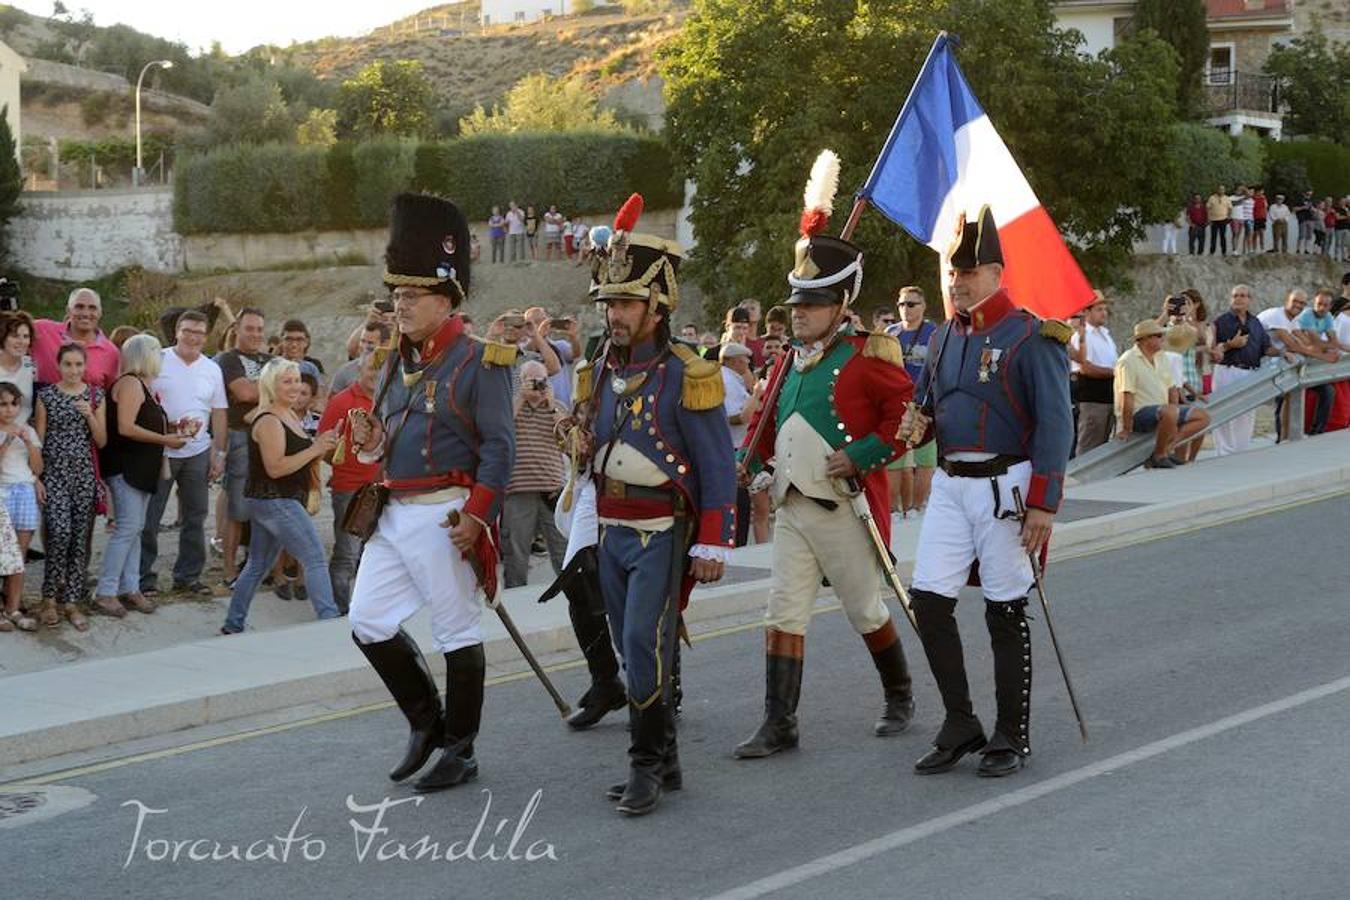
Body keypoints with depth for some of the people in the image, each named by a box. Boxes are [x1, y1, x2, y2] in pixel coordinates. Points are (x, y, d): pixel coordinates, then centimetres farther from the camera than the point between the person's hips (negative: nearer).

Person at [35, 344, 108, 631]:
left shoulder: (95, 395, 6)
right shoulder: (46, 395, 0)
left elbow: (102, 441, 6)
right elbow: (38, 439, 1)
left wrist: (90, 415, -10)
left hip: (85, 475, 3)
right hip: (55, 474, -3)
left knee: (81, 539, 3)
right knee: (60, 534, -16)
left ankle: (72, 601, 12)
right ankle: (49, 599, -1)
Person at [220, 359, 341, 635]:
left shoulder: (290, 416, 14)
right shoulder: (269, 422, -15)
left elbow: (299, 459, 21)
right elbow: (275, 468, -22)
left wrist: (321, 447, 2)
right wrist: (314, 450, -21)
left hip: (272, 503, 10)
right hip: (275, 501, -10)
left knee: (258, 566, 15)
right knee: (315, 560, -14)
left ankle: (233, 625, 22)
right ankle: (329, 619, -19)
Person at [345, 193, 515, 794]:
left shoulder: (479, 362, -10)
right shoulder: (400, 362, 12)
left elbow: (499, 448, -13)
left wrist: (477, 515, -22)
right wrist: (371, 442, -2)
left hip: (446, 515, -8)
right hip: (394, 514, 8)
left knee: (458, 636, 3)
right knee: (367, 623, 6)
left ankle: (460, 751, 15)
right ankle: (427, 721, 23)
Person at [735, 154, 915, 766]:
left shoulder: (868, 357, -10)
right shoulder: (793, 360, 12)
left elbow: (912, 412, -14)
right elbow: (770, 418, 21)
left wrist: (863, 455, -20)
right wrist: (749, 459, 4)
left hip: (843, 508, -6)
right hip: (791, 507, 6)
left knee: (866, 610, 8)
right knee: (784, 613, 1)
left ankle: (900, 699, 31)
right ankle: (778, 725, 3)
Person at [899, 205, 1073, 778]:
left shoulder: (1031, 337, -9)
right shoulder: (945, 338, 12)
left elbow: (1055, 424, -12)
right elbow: (928, 405, 23)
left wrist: (1043, 503, -18)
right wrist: (916, 422, -2)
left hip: (1003, 486, -6)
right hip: (949, 485, 6)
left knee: (1006, 612, 1)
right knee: (928, 600, -1)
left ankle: (1012, 736, 12)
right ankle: (959, 724, 12)